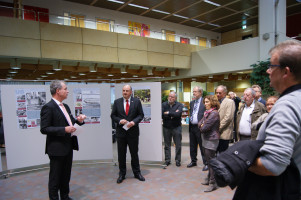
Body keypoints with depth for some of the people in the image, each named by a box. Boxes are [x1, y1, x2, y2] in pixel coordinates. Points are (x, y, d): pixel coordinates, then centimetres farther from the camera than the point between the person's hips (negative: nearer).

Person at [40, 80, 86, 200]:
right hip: (57, 148, -9)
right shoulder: (48, 107, -16)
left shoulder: (65, 106, 11)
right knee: (55, 177, 7)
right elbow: (44, 129, -19)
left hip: (68, 146, 9)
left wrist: (78, 120, -2)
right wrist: (64, 129, -26)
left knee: (66, 175, 21)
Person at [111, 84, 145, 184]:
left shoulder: (137, 101, 1)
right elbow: (113, 115, 5)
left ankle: (137, 173, 25)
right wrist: (119, 121, -14)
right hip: (121, 131, 1)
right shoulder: (117, 102, 3)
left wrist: (134, 122, -15)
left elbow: (141, 115, 1)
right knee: (121, 154, 9)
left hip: (133, 131, -1)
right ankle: (122, 174, 24)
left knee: (134, 153, 10)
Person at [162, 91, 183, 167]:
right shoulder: (164, 104, 0)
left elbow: (178, 114, -23)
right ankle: (167, 160, 23)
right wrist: (173, 114, -16)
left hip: (176, 127, -2)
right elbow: (162, 115, -14)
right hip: (166, 127, 2)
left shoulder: (179, 105, -5)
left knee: (178, 145, 6)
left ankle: (178, 160, 20)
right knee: (167, 145, 11)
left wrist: (168, 113, -14)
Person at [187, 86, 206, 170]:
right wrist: (190, 123, 13)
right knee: (192, 146, 17)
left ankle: (206, 163, 14)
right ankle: (193, 161, 32)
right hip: (192, 127, 7)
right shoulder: (192, 102, 14)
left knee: (203, 146, 1)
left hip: (199, 127, -7)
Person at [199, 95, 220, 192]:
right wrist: (202, 125, -8)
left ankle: (213, 183, 10)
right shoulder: (207, 112, 12)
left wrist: (202, 127, -2)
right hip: (205, 139, 9)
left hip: (211, 140, -9)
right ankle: (209, 178, 31)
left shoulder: (214, 113, -18)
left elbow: (205, 128, -22)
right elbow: (200, 123, 12)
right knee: (208, 160, 17)